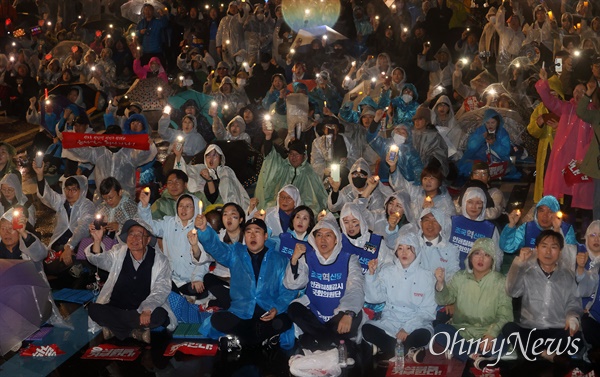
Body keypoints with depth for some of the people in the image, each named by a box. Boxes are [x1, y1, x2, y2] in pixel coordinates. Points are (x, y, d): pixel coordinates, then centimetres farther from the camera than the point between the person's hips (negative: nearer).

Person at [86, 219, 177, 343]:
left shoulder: (160, 260, -2)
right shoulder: (118, 253, 7)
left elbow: (161, 290, -10)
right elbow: (99, 260, -8)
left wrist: (147, 310, -28)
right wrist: (97, 241, -30)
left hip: (146, 312, -2)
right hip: (115, 308, 2)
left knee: (160, 315, -34)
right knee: (93, 309, -26)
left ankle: (114, 328, -16)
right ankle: (135, 331, -16)